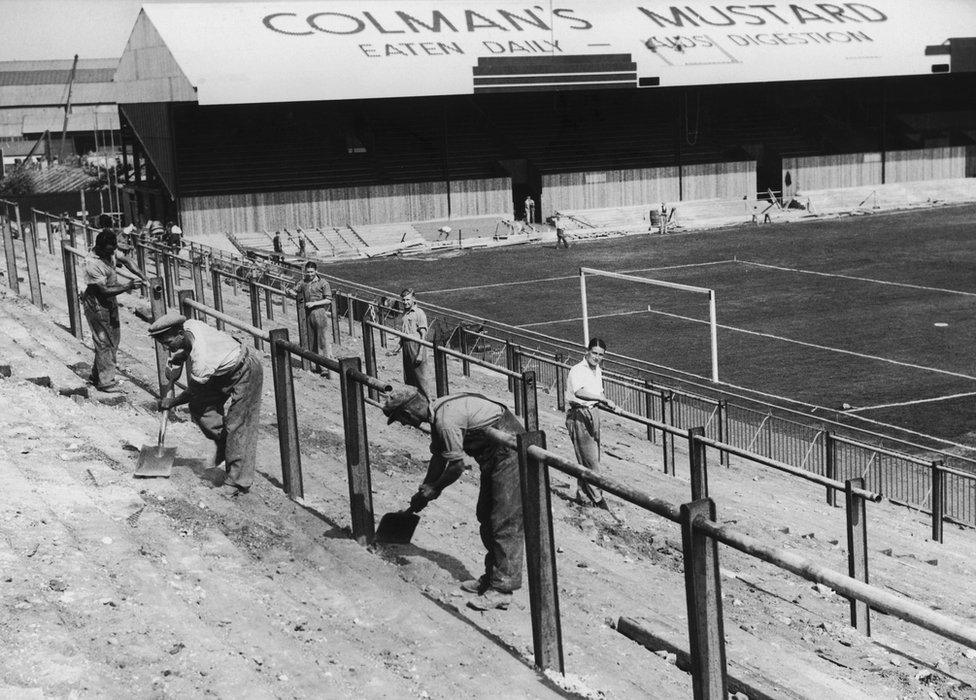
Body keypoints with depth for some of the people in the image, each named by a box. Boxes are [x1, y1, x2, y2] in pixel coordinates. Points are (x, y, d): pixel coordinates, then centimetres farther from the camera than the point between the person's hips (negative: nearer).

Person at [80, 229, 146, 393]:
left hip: (111, 303, 9)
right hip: (97, 305, -9)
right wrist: (127, 287, -27)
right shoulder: (92, 265, -29)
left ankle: (96, 375, 31)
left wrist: (141, 275, -3)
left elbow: (125, 260, 12)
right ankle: (106, 383, 6)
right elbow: (104, 291, -28)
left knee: (114, 338, 16)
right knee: (105, 343, -3)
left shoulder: (110, 253, -4)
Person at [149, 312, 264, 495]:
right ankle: (224, 444, 21)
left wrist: (170, 403, -4)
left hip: (247, 372, -9)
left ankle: (238, 482, -2)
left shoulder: (202, 360, -38)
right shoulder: (187, 326, -16)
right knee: (199, 408, 4)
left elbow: (192, 393, -20)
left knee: (238, 425, -8)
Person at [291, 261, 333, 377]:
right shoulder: (303, 282, 11)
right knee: (311, 341, 7)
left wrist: (314, 303, -15)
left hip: (320, 312, -5)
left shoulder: (323, 283, -4)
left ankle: (326, 367, -10)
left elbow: (328, 300, -6)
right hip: (308, 314, 5)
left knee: (323, 341, -8)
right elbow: (295, 291, 19)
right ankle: (315, 366, 14)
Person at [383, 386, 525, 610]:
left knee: (505, 523, -10)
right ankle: (492, 577, 24)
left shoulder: (445, 420, -25)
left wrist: (430, 491, -5)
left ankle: (502, 590, -8)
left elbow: (457, 466, -18)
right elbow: (438, 458, 18)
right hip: (493, 457, 11)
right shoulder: (436, 414, 6)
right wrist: (423, 492, 17)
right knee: (486, 517, 15)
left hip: (509, 455, -11)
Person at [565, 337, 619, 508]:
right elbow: (579, 392, -37)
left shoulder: (597, 370, 13)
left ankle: (582, 496, 23)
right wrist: (603, 399, -43)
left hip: (593, 413, 9)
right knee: (589, 458, -7)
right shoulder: (577, 370, -17)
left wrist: (611, 406, 9)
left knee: (592, 457, 12)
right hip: (578, 415, -9)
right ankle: (597, 497, -1)